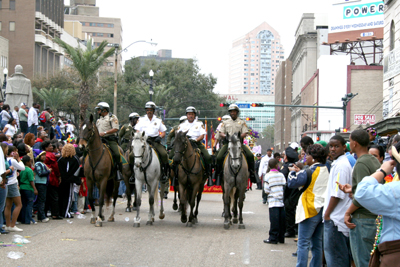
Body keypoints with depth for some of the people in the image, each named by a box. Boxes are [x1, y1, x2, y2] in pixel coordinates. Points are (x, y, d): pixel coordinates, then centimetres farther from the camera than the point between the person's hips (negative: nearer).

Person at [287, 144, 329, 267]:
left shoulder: (310, 171, -14)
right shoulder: (326, 170, 10)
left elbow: (292, 183, -13)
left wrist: (293, 172, 5)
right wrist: (299, 172, 16)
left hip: (310, 210, -8)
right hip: (322, 210, 8)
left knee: (303, 243, -6)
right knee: (317, 244, 12)